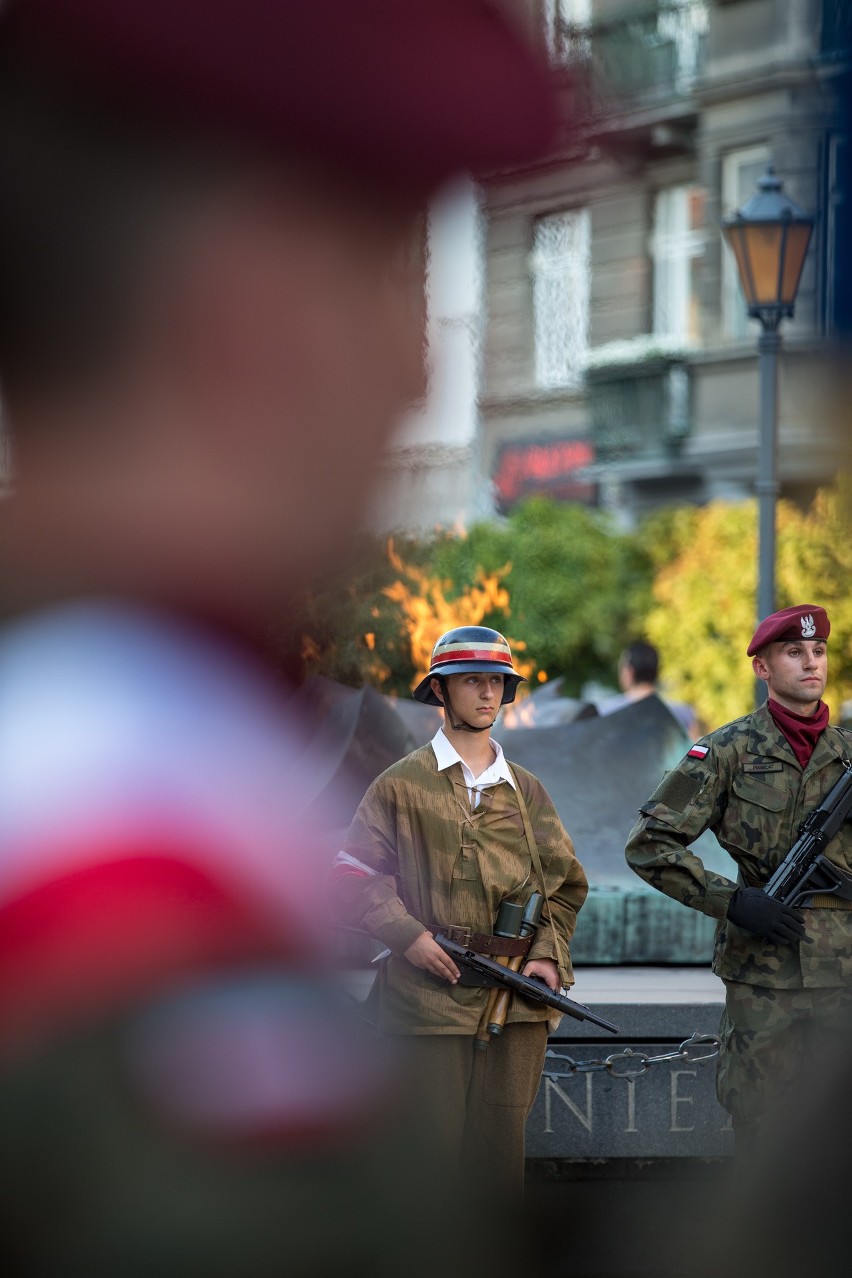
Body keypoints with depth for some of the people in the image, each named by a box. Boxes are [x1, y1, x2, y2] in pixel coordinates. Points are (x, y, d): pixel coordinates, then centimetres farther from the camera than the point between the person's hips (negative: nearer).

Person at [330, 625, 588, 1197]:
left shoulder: (526, 791, 16)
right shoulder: (402, 785, 5)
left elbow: (567, 882, 19)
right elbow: (353, 876, 2)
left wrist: (548, 953, 3)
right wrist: (408, 935, -10)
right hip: (431, 993, -3)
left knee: (503, 1148, 3)